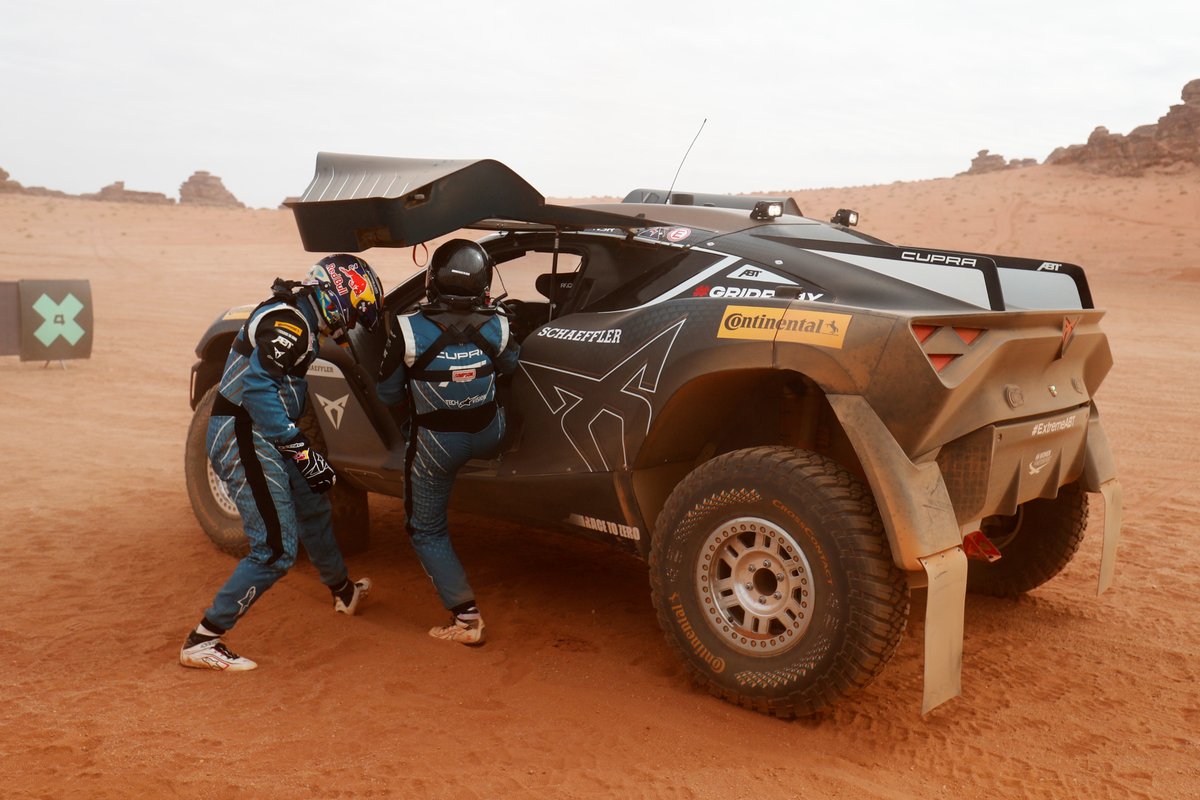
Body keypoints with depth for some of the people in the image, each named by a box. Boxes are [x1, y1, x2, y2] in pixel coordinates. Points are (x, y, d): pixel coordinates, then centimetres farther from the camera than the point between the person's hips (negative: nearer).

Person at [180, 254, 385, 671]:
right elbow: (257, 387, -27)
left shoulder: (296, 316, 13)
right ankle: (202, 641, -4)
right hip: (243, 438, -11)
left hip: (263, 438, 11)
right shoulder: (289, 322, -18)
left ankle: (343, 591, 48)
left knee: (314, 509, 26)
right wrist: (304, 451, -26)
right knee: (276, 550, -11)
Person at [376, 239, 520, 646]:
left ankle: (466, 617, 9)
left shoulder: (408, 331, -21)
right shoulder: (496, 326, -13)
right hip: (489, 436, 3)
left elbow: (388, 393, -8)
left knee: (428, 531, 15)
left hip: (435, 444, -2)